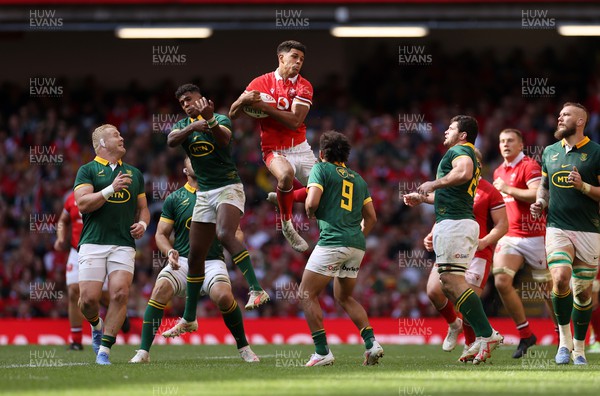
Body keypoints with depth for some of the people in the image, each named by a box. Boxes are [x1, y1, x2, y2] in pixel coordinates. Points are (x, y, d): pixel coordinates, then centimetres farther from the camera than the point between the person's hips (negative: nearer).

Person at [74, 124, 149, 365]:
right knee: (89, 298, -11)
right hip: (93, 243, -3)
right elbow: (82, 203, -8)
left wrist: (142, 223, 5)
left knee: (120, 293, -16)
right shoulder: (88, 171, 7)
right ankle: (97, 325, 24)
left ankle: (104, 349, -9)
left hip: (123, 244, 3)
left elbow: (142, 208, 27)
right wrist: (111, 189, -15)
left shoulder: (134, 173, 21)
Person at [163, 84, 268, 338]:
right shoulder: (183, 125, 9)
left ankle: (256, 290, -36)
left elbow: (224, 139, -26)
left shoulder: (221, 119, -3)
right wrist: (191, 127, -31)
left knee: (225, 234, -32)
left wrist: (210, 120, -44)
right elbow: (171, 141, -13)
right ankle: (189, 319, 15)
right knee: (195, 257, 6)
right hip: (204, 193, 6)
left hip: (228, 188, -6)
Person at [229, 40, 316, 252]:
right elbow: (232, 114, 0)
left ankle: (285, 198, 26)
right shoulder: (261, 83, -4)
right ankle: (287, 223, -15)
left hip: (300, 149, 4)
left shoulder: (304, 87, -3)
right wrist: (244, 100, -22)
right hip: (274, 150, -3)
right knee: (286, 173, -36)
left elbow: (294, 121, -18)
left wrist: (262, 106, -24)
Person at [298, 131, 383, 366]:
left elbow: (313, 202, -12)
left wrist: (309, 212, 9)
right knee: (344, 297, 22)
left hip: (332, 241, -7)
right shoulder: (357, 178, 20)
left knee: (307, 294, 1)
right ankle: (371, 342, 5)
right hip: (357, 245, 7)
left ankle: (322, 352, -8)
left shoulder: (321, 169, 2)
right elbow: (371, 217, 19)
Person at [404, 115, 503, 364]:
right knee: (448, 285, 9)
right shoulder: (471, 156, 27)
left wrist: (434, 184, -20)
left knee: (452, 279, -15)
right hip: (464, 221, 10)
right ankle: (483, 335, 4)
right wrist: (423, 198, 40)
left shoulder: (459, 150, -4)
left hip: (454, 223, -10)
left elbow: (464, 172, -29)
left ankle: (486, 334, -20)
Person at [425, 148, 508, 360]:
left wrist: (484, 242, -19)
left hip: (477, 253, -5)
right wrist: (432, 237, 9)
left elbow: (502, 225, -3)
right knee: (434, 291, -14)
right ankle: (454, 324, 16)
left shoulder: (489, 192, -1)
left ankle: (470, 346, 11)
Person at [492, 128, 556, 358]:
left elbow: (536, 195, -22)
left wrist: (507, 189, -16)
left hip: (533, 235, -6)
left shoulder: (529, 166, -8)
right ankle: (525, 335, -3)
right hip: (509, 236, 6)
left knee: (547, 288, 2)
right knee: (501, 281, -13)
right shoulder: (499, 172, 16)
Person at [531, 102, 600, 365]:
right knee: (561, 279, -21)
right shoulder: (550, 152, 12)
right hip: (557, 229, 2)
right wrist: (540, 203, 6)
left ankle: (579, 348, 20)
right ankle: (564, 339, -5)